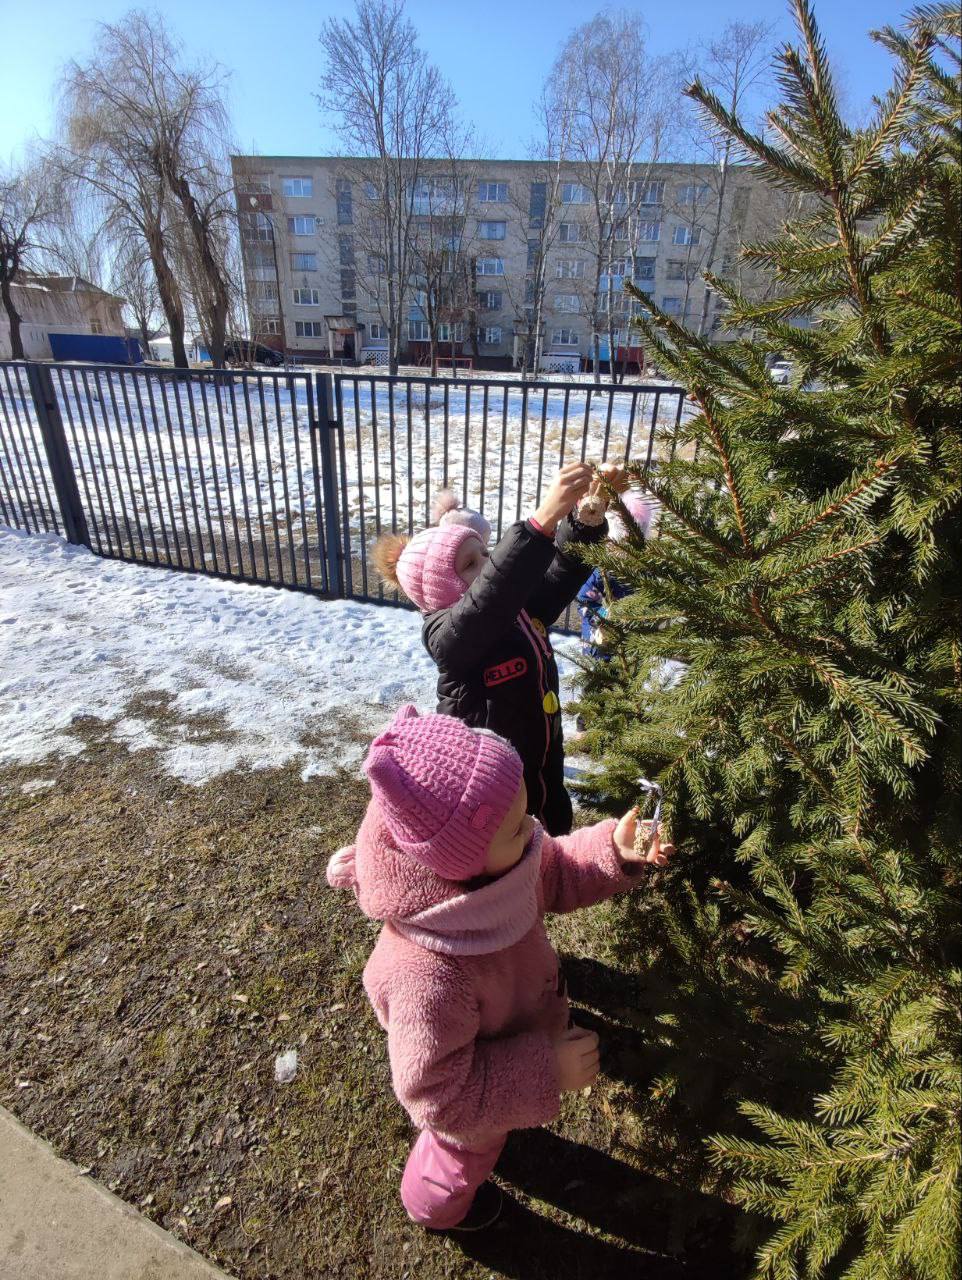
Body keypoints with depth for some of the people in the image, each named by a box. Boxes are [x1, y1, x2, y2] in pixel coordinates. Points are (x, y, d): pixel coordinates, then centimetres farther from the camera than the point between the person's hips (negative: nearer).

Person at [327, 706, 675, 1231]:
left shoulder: (482, 863, -32)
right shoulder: (429, 977, -51)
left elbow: (550, 872, -12)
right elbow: (440, 1095, -34)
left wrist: (614, 852, -27)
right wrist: (546, 1070, -33)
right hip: (468, 1116, -6)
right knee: (467, 1159, 31)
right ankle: (436, 1207, 67)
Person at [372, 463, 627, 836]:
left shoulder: (517, 606, -1)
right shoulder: (446, 634, -26)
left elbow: (564, 567, -3)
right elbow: (491, 594, -45)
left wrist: (589, 513, -22)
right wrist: (545, 516, -53)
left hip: (545, 774, 8)